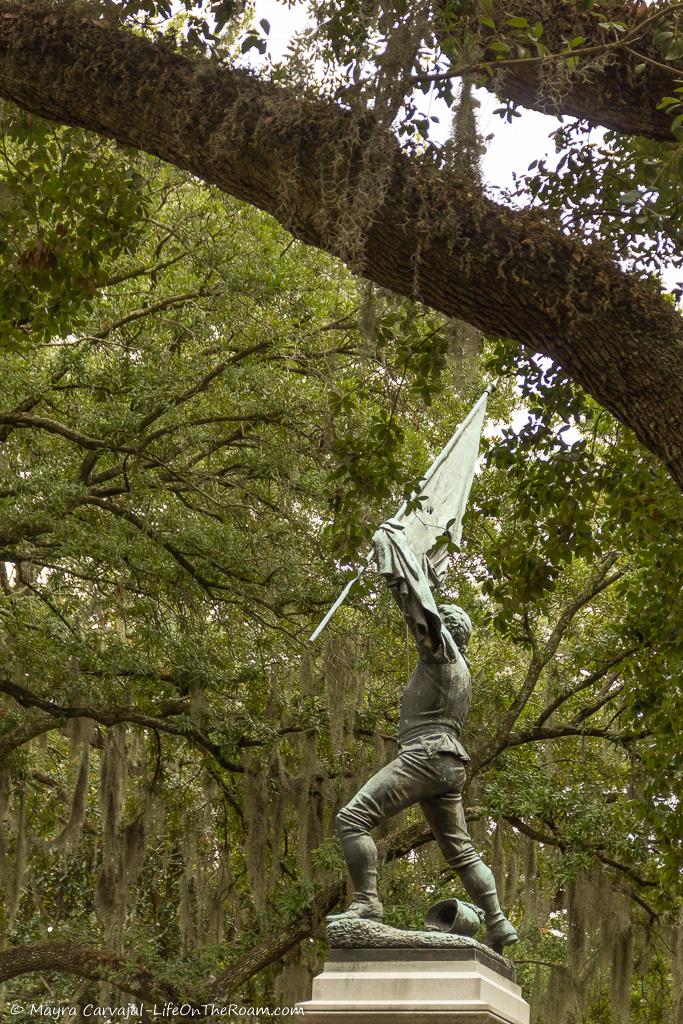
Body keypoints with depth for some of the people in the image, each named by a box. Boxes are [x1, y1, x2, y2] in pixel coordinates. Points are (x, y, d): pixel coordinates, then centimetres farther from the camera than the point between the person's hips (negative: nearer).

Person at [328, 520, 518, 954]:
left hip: (424, 755, -10)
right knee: (460, 850, 14)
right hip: (451, 764, 10)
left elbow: (415, 593, -4)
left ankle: (366, 903, -23)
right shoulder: (462, 670, 23)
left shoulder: (441, 649, -1)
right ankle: (498, 924, 12)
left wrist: (393, 540, 2)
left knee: (353, 818, -16)